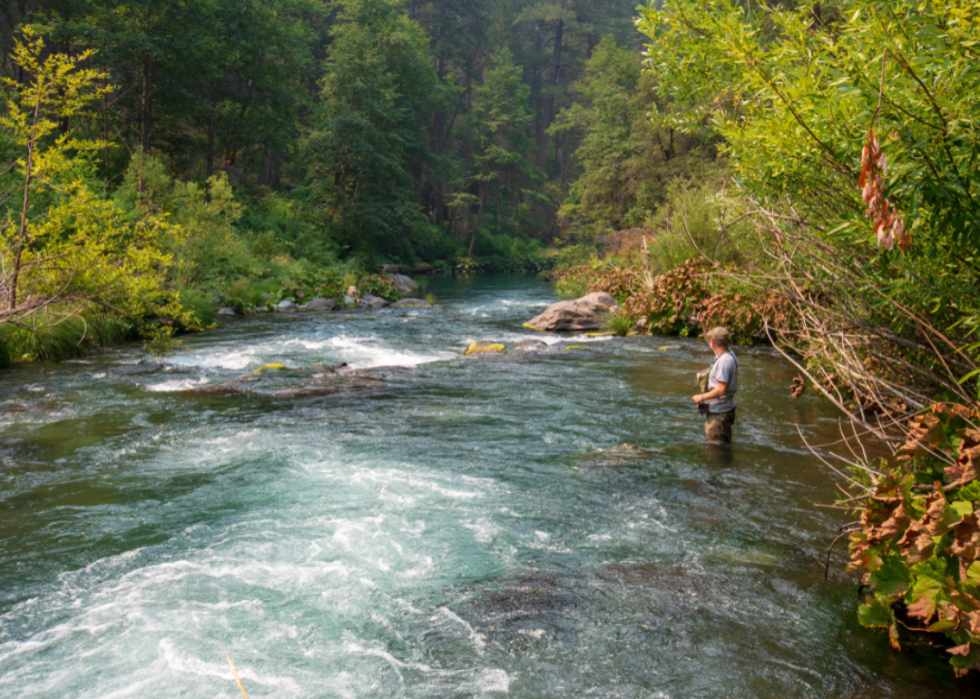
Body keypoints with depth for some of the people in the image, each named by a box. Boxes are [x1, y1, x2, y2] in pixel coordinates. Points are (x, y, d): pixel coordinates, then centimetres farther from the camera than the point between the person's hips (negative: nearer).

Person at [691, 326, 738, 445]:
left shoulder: (724, 361, -23)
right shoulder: (728, 354, 7)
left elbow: (721, 390, -26)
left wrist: (701, 397, -15)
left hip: (720, 413, -10)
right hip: (717, 410, 10)